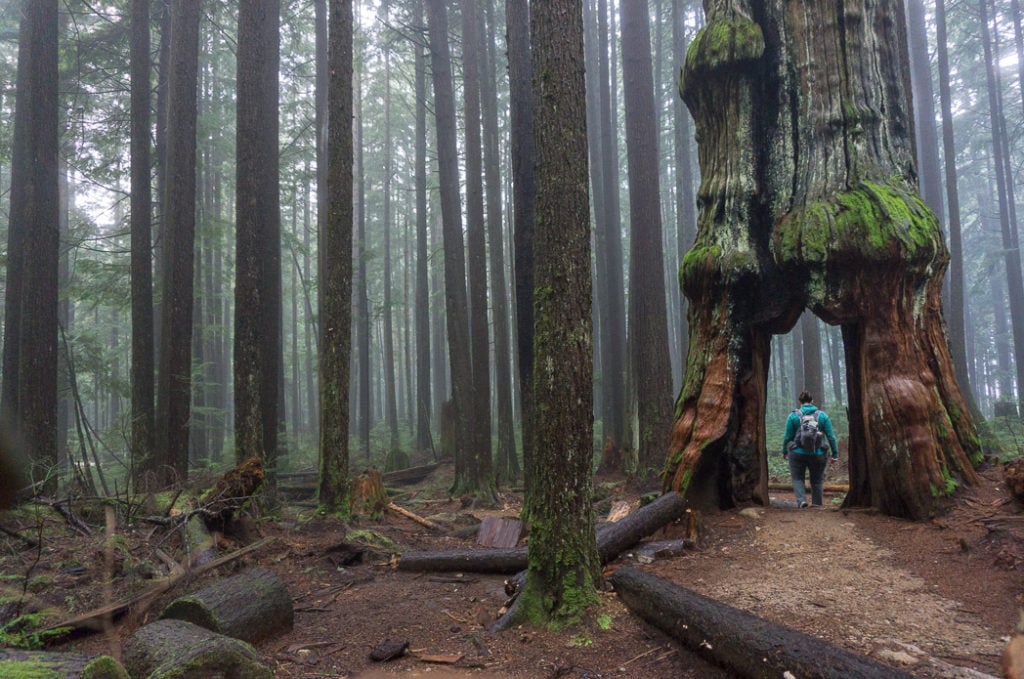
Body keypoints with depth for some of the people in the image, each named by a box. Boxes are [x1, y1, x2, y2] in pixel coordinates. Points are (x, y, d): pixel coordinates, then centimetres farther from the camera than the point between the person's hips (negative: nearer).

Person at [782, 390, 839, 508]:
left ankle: (801, 499, -8)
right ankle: (817, 504, 19)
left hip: (798, 454, -1)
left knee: (797, 478, 12)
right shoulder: (822, 415, 0)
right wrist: (835, 454, 6)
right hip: (818, 454, 1)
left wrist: (784, 452, 11)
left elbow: (788, 436, -2)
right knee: (817, 480, 17)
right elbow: (831, 436, 0)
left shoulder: (793, 416, -4)